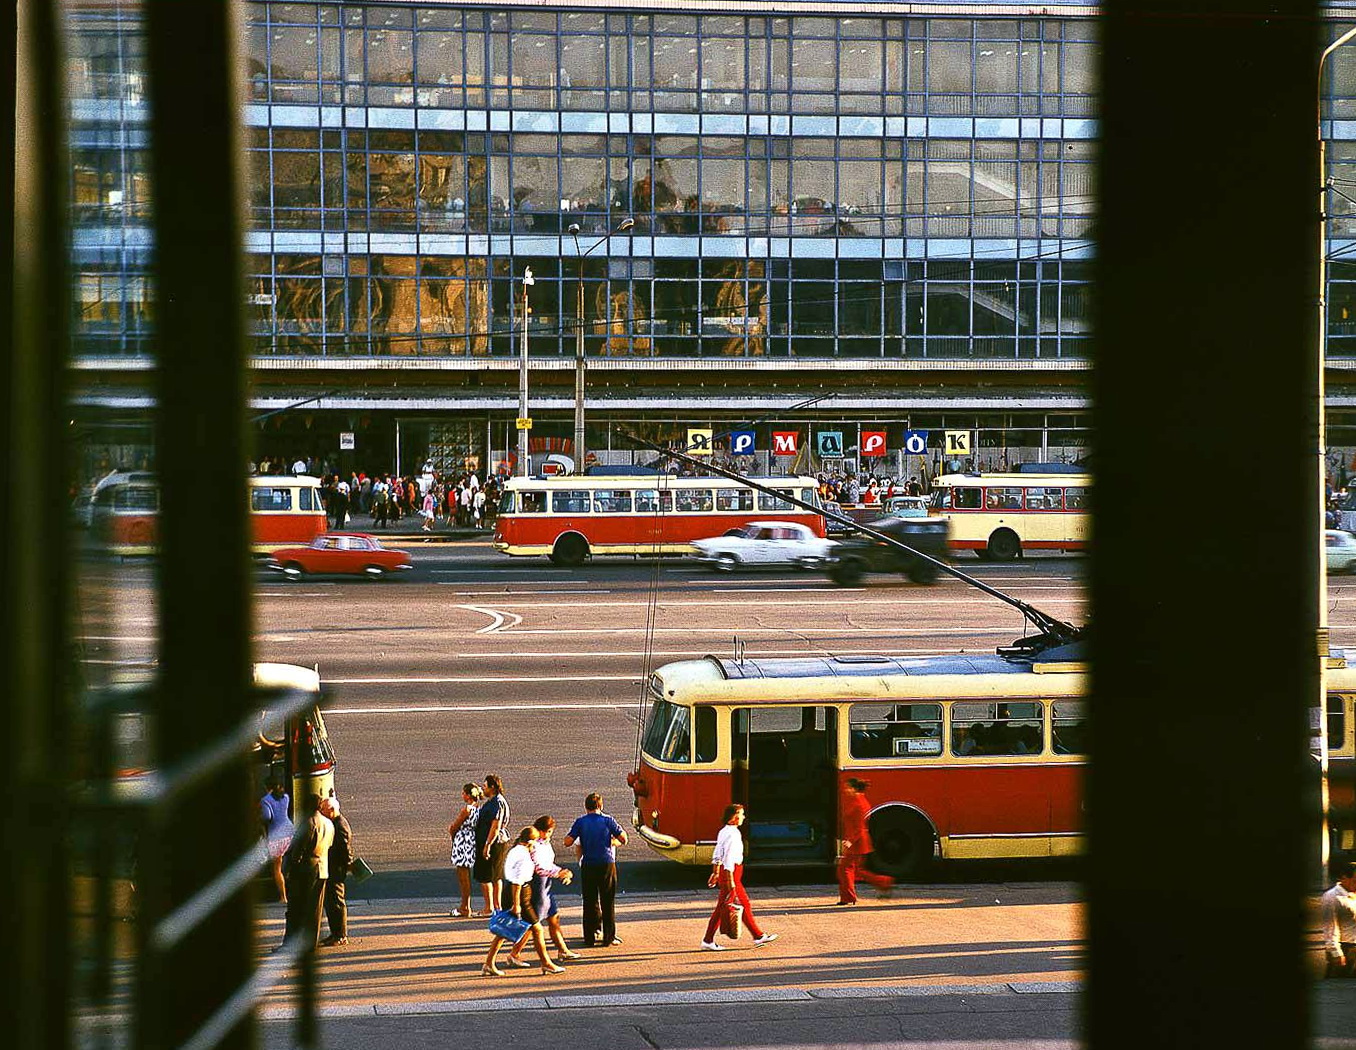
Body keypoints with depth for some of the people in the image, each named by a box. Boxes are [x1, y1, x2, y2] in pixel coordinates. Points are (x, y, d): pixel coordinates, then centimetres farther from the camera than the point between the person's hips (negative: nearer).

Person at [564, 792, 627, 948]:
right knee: (608, 902, 7)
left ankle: (589, 938, 9)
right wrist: (615, 841, 21)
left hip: (588, 866, 1)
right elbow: (623, 839, 0)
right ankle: (609, 937, 7)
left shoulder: (580, 822, 0)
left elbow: (568, 842, -5)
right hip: (607, 864, -1)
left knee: (589, 902, 8)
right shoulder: (607, 820, -2)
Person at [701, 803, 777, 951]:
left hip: (726, 872, 10)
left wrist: (715, 873, 26)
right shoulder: (733, 834, -19)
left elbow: (717, 854, 18)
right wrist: (730, 881, -23)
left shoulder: (724, 832, 11)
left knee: (745, 904, 13)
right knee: (722, 907, -2)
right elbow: (729, 858, -23)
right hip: (731, 872, -10)